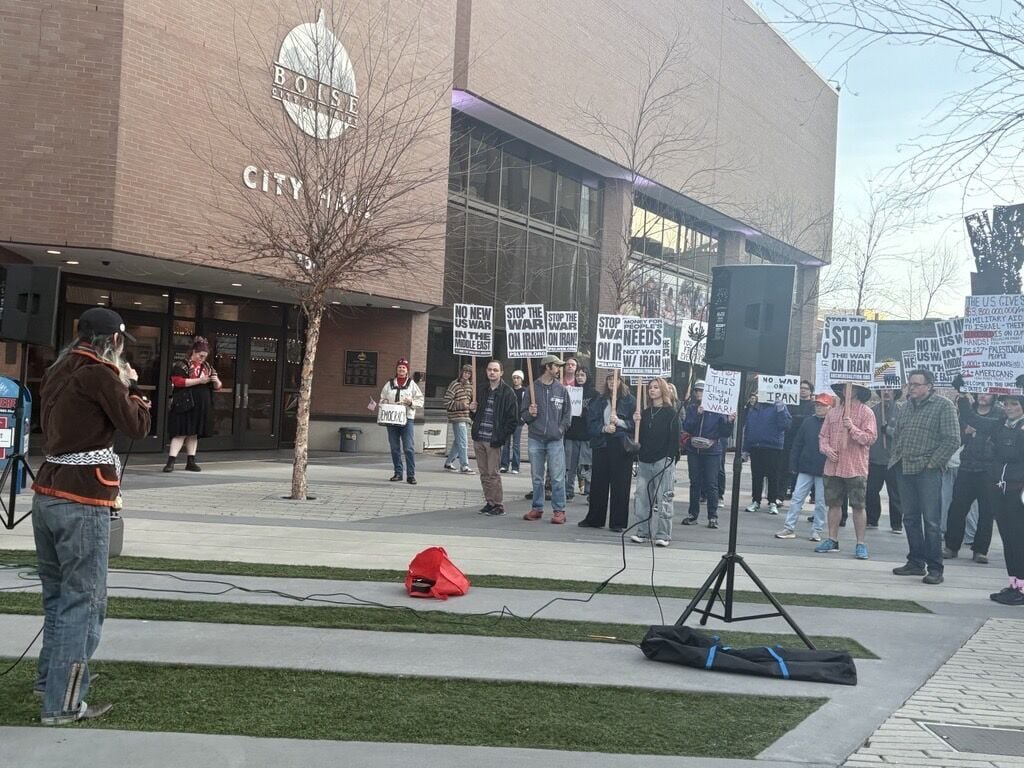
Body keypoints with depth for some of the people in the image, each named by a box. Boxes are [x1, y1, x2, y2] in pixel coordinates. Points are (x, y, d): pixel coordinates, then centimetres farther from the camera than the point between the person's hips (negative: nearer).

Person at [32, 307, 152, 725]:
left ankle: (51, 677, 34)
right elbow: (137, 426, -7)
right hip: (82, 503, -9)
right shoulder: (98, 373, -12)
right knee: (83, 600, -3)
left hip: (47, 494, 9)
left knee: (58, 593, 21)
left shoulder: (58, 371, 14)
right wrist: (131, 386, 9)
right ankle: (63, 703, -1)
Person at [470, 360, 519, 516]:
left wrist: (502, 437, -14)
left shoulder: (507, 392, -6)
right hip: (478, 438, 6)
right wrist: (472, 410, 1)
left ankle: (498, 505, 3)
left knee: (493, 474, -5)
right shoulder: (480, 389, 12)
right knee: (484, 474, 10)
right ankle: (489, 502, 18)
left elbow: (513, 418, -7)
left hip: (493, 440, -6)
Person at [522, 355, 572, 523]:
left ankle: (559, 510, 3)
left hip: (555, 440, -1)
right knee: (536, 477, 9)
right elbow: (524, 415, 8)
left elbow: (567, 413, 10)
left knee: (557, 477, -3)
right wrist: (529, 413, -13)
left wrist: (561, 428, -1)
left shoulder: (561, 389, 5)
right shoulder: (533, 388, 3)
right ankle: (537, 508, 19)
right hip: (535, 439, 1)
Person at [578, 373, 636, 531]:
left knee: (620, 484, -1)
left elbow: (635, 423, -3)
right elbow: (591, 422, 5)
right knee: (598, 483, 7)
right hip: (601, 444, 3)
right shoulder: (599, 401, 11)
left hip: (622, 446, -3)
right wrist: (603, 428, -11)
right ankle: (594, 518, 18)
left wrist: (619, 422, -15)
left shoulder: (630, 400, 2)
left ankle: (617, 522, 5)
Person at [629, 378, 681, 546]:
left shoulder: (670, 412, 0)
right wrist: (636, 422, -1)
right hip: (645, 460, 5)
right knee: (641, 497, 3)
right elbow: (639, 436, 16)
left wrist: (671, 457, -14)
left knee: (663, 499, -4)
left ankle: (663, 535, 1)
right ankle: (641, 532, 9)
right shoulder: (645, 413, 16)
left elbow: (674, 436, -6)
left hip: (663, 461, -5)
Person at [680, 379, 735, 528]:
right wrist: (697, 414, -17)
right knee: (694, 483, 11)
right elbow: (686, 427, -7)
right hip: (694, 450, 3)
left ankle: (713, 517, 6)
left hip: (712, 451, -3)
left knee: (711, 484, -1)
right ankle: (693, 514, 20)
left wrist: (730, 421, -20)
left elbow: (725, 433, -3)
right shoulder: (691, 408, 4)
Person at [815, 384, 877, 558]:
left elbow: (870, 438, -8)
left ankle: (861, 544, 4)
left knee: (858, 506, -2)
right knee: (834, 503, 10)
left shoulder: (866, 412, -2)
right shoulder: (833, 413, 12)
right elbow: (823, 436, 13)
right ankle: (832, 540, 19)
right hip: (833, 467, 5)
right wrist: (826, 449, -5)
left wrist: (852, 428, -19)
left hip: (856, 468, -5)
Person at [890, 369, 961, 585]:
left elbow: (952, 440, -11)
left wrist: (933, 462, -12)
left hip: (927, 471, -7)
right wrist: (896, 457, 11)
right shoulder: (906, 408, 15)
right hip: (904, 470, 7)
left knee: (931, 520, -5)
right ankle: (916, 562, 21)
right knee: (910, 518, 11)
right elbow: (897, 436, 24)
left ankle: (935, 568, 0)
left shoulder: (943, 406, -5)